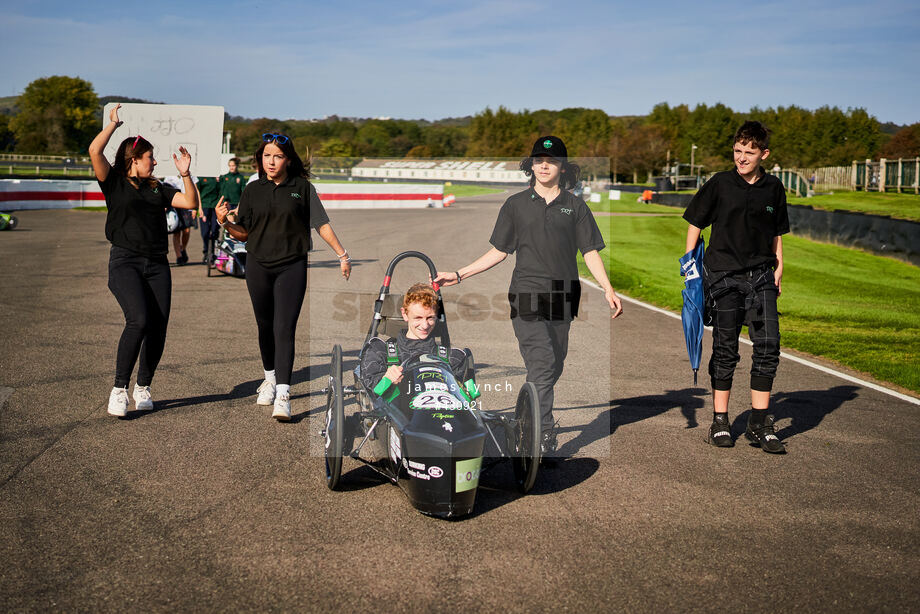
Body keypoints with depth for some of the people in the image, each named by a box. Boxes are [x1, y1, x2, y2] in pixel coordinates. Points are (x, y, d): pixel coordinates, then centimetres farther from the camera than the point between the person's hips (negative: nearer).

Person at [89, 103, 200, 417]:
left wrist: (185, 175, -2)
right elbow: (94, 151, -9)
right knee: (138, 321, -22)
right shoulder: (114, 183, 5)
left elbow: (191, 203, 9)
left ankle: (143, 387, 16)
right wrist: (113, 123, 2)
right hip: (125, 261, -5)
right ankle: (119, 389, -13)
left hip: (157, 264, 5)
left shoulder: (158, 189, 18)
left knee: (158, 327, -2)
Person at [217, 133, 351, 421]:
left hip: (292, 267, -3)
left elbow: (322, 224, 2)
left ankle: (283, 395, -16)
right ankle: (270, 378, 34)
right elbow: (244, 233, 8)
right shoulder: (253, 190, 7)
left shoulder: (302, 187, 2)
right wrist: (224, 222, -10)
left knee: (284, 328, -11)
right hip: (258, 265, 3)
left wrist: (342, 254, -2)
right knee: (265, 326, 12)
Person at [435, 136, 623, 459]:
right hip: (527, 294, -2)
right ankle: (543, 440, -13)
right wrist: (458, 275, 8)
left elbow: (590, 251, 8)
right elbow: (499, 251, 13)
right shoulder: (516, 204, 10)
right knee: (542, 365, -14)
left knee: (553, 367, 4)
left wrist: (607, 289, -5)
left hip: (563, 297, 2)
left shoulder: (574, 205, 11)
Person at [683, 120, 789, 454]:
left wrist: (778, 267, 14)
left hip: (760, 276, 3)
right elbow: (695, 223, 6)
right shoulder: (719, 184, 0)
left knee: (768, 345, -5)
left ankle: (759, 424, 5)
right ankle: (720, 421, 14)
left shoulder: (773, 188, 8)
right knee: (725, 350, 1)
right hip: (723, 275, -2)